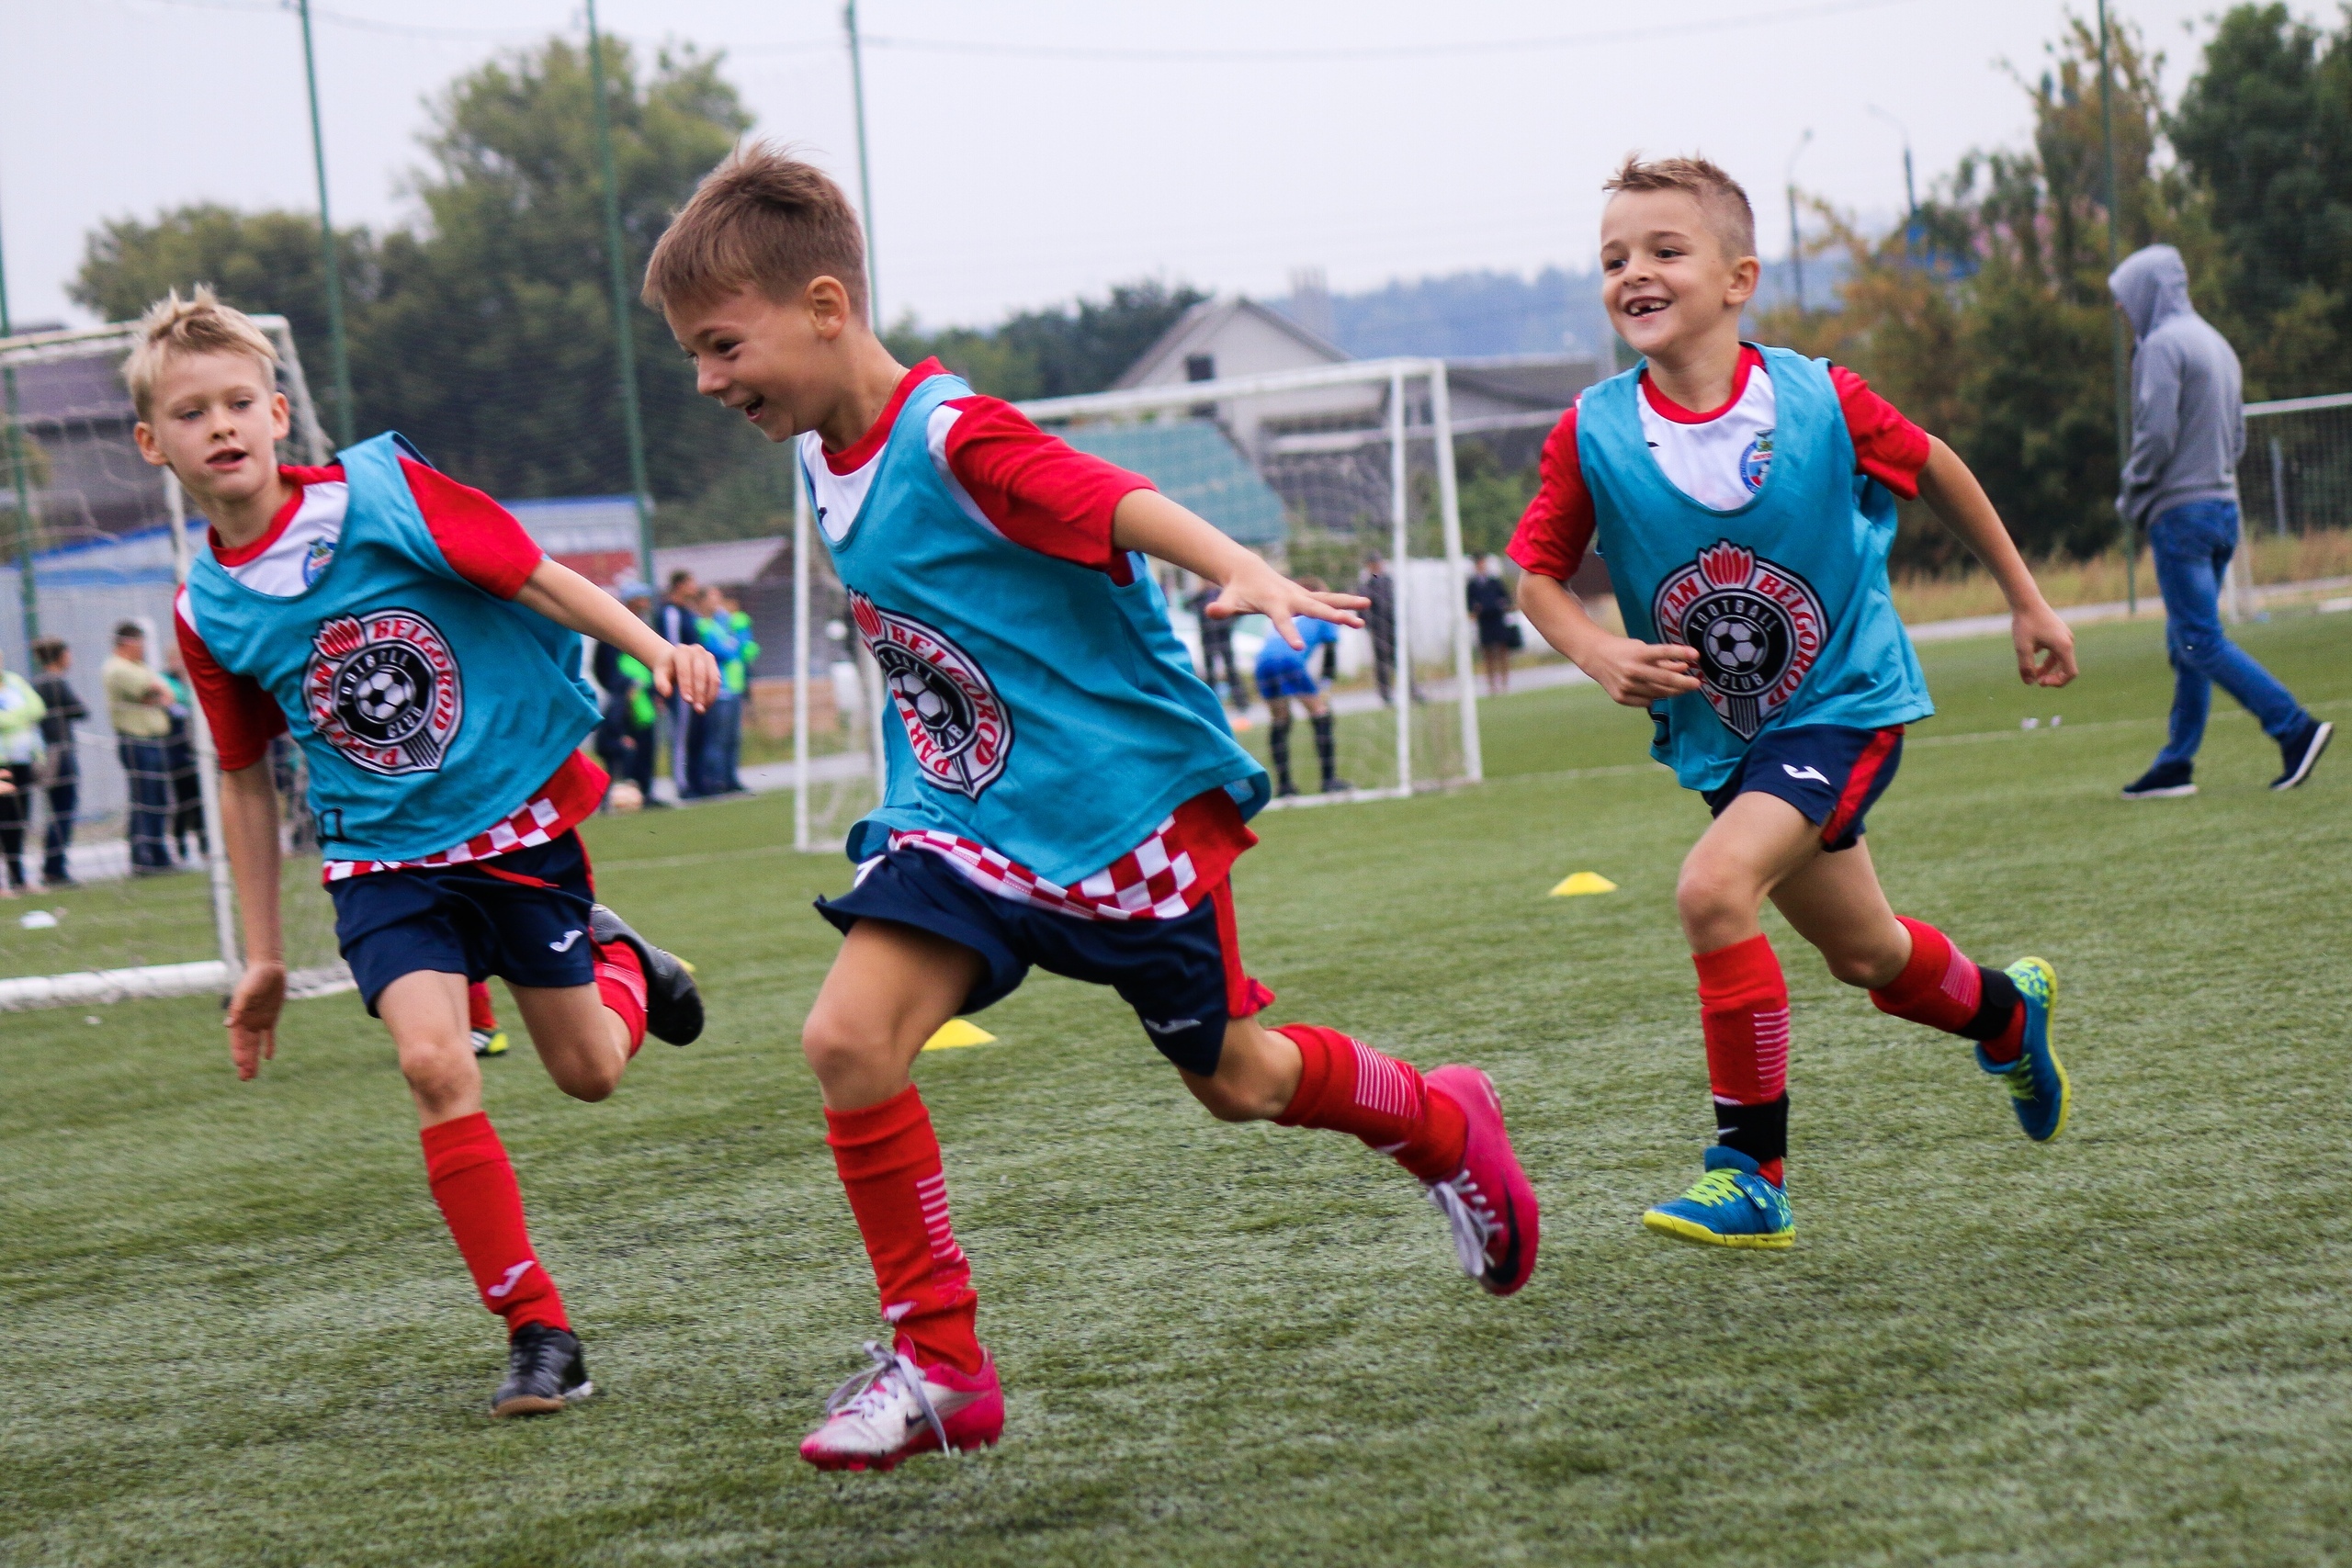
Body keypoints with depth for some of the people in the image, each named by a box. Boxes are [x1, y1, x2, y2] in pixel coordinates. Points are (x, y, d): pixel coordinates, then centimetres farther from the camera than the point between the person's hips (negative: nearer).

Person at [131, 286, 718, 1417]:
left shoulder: (380, 493, -13)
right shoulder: (206, 613, -3)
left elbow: (535, 577, -8)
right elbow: (246, 779, 8)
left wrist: (655, 649, -21)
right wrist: (262, 957, 11)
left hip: (521, 814, -1)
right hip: (385, 863, 1)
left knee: (589, 1073, 7)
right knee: (436, 1064, -20)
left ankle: (618, 960, 44)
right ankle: (538, 1333, -11)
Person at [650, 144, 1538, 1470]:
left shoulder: (955, 438, -23)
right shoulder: (825, 457, 2)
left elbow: (1123, 504, -38)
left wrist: (1244, 572, -56)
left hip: (1132, 800, -7)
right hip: (965, 816, 7)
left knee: (1236, 1079, 9)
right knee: (848, 1037, -14)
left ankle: (1446, 1125, 41)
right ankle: (940, 1362, -5)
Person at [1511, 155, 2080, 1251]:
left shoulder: (1819, 403, -18)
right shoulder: (1593, 435, -13)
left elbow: (1933, 470, 1)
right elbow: (1536, 570, -1)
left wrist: (2025, 602, 11)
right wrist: (1596, 651, -23)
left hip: (1845, 703, -4)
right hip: (1720, 733, 4)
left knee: (1714, 888, -26)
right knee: (1866, 957, 18)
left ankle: (1751, 1172, -13)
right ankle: (2005, 1010, 53)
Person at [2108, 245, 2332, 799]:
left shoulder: (2162, 345, -11)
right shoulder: (2217, 344, 16)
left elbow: (2156, 435, -18)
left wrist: (2131, 497, -5)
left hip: (2181, 512, -9)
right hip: (2223, 503, 9)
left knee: (2201, 643, -9)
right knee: (2188, 644, 11)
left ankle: (2295, 727, -17)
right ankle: (2176, 763, 12)